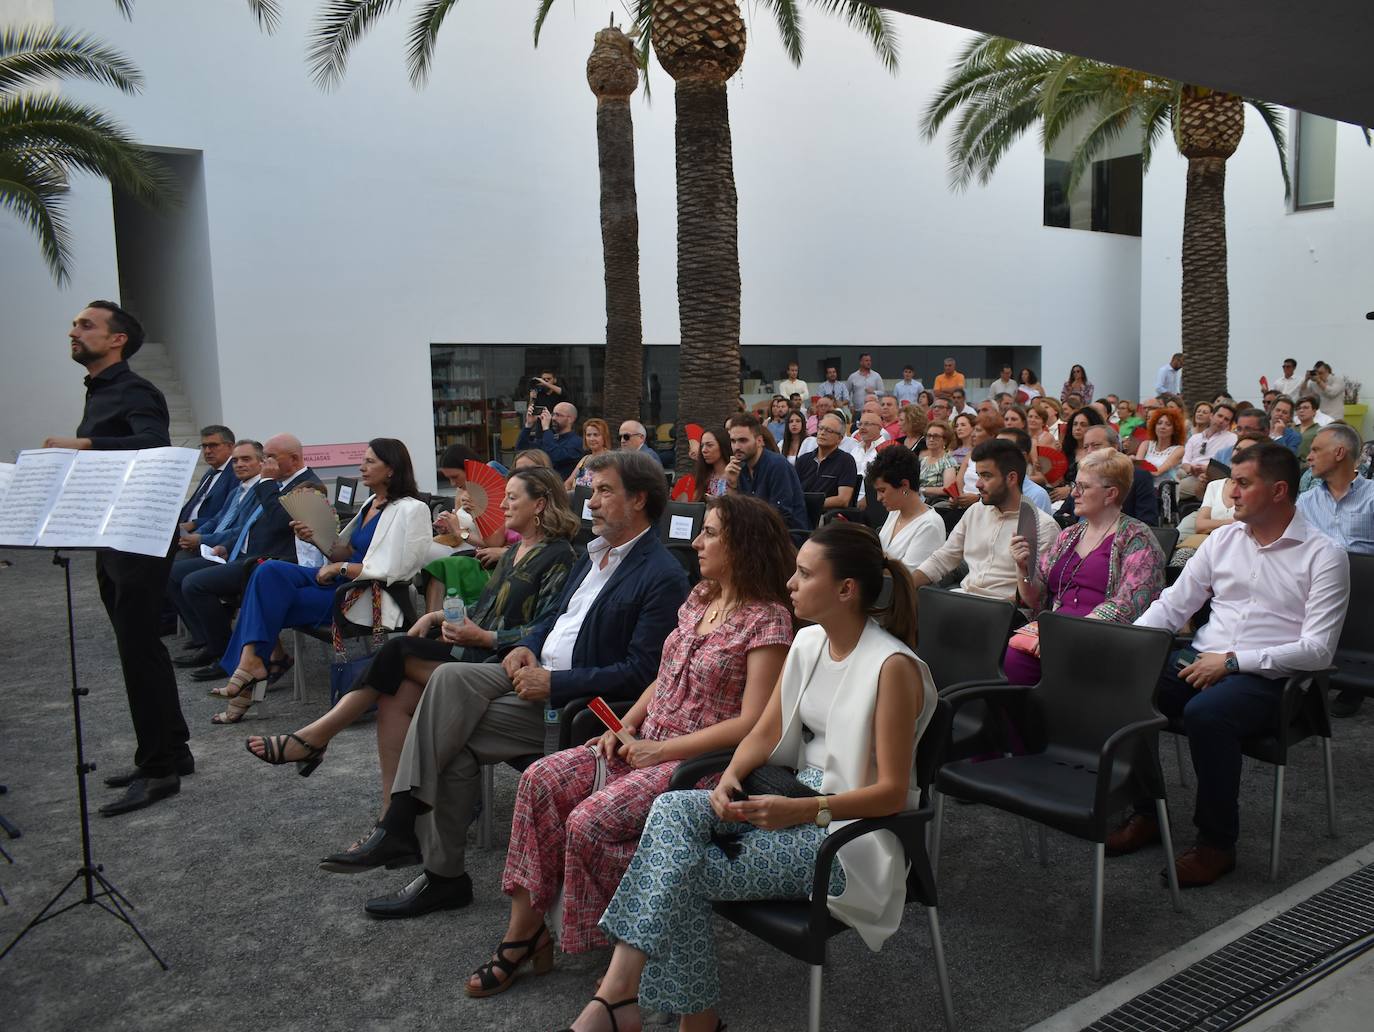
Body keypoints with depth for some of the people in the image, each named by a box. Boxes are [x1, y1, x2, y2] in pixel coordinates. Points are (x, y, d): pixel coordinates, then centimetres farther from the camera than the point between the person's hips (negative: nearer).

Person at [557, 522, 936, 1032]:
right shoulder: (808, 642, 7)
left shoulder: (893, 667, -17)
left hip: (850, 829, -7)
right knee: (673, 809, -20)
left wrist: (803, 810, -25)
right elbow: (766, 732, 9)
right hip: (796, 800, 7)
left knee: (679, 871, -21)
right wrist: (731, 776, -11)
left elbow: (892, 792, -16)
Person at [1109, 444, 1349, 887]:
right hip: (1200, 658, 5)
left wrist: (1233, 661, -19)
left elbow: (1318, 649, -11)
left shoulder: (1323, 555, -4)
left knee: (1205, 713, -35)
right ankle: (1145, 814, -3)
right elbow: (1173, 604, 13)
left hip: (1268, 676, -5)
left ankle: (1216, 844, -14)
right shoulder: (1224, 538, 12)